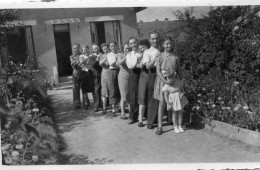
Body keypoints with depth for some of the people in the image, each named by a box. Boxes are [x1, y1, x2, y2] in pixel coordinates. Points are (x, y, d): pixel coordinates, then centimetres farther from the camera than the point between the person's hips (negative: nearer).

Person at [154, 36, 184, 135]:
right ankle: (160, 126, 1)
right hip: (162, 81, -2)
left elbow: (179, 70, 9)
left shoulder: (175, 57, 3)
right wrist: (165, 80, -21)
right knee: (162, 103, -2)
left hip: (173, 81, 2)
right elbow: (158, 71, -9)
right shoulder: (160, 57, -3)